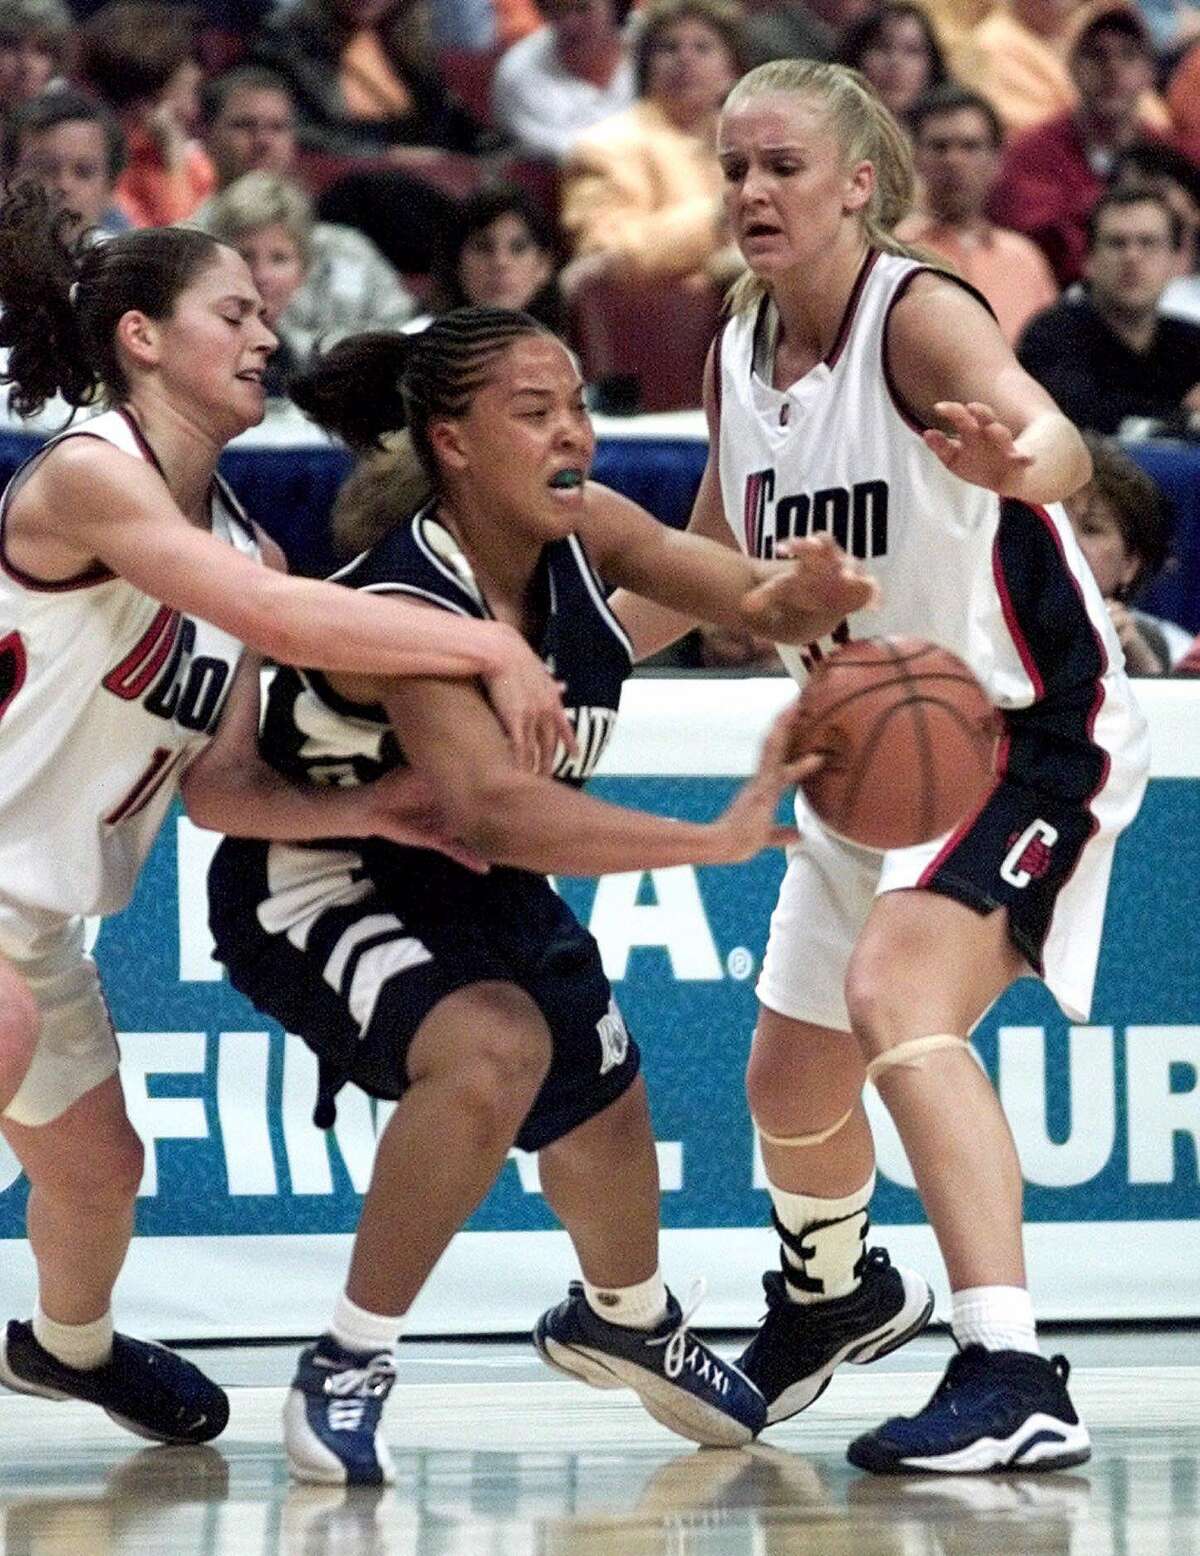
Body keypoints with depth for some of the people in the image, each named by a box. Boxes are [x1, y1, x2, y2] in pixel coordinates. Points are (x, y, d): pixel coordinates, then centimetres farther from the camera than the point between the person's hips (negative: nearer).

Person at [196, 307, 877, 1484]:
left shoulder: (586, 532, -15)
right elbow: (490, 807, -49)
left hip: (481, 890, 8)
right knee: (494, 1049, -35)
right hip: (316, 888, -8)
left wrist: (801, 595, -35)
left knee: (600, 1105, 24)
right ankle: (345, 1369, -22)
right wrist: (714, 839, -54)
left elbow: (746, 590, -9)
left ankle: (623, 1323, 58)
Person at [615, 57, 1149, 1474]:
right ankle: (834, 1292, 51)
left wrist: (1017, 461, -66)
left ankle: (1011, 1379, -36)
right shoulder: (740, 356, 1)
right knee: (790, 1080, 18)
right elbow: (717, 556, 17)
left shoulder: (918, 317, -22)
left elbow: (1054, 437, -43)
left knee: (897, 996, -31)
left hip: (1024, 729, -8)